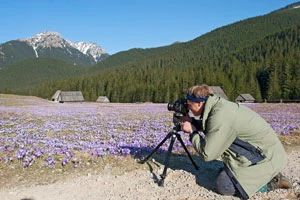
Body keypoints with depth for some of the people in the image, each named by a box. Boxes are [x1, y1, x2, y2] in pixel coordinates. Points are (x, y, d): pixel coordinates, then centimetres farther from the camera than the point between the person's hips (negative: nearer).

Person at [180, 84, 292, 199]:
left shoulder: (220, 116, -28)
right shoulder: (219, 105, -1)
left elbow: (207, 154, -24)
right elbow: (210, 127, 17)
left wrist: (192, 132, -11)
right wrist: (192, 122, 3)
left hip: (265, 156, -9)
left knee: (223, 185, -13)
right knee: (223, 172, 17)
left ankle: (271, 181, -1)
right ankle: (269, 174, 15)